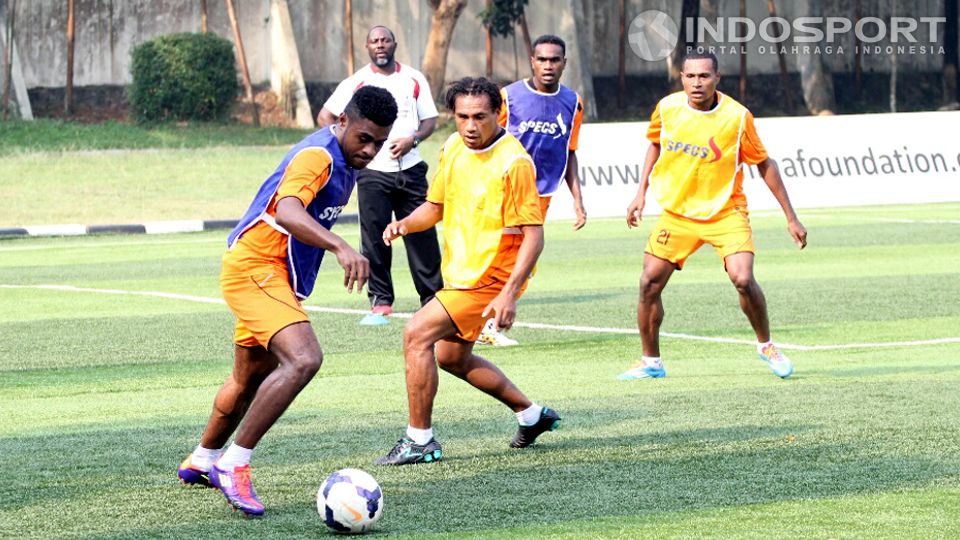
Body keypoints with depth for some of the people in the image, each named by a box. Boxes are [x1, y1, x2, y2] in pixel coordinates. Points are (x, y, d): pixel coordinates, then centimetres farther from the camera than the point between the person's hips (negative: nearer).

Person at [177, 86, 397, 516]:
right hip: (255, 266, -10)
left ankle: (201, 461, 45)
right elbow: (287, 211, -40)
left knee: (252, 376, 24)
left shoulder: (344, 161, 10)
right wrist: (340, 247, -54)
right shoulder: (318, 156, -22)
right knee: (303, 359, -27)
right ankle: (234, 465, -22)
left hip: (273, 274, 10)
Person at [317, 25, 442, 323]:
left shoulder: (414, 80, 8)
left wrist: (412, 139, -10)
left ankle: (432, 298, 9)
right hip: (373, 172, -1)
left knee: (421, 234, 1)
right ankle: (381, 301, 1)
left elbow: (429, 119, 9)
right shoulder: (356, 82, 2)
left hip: (410, 169, 1)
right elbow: (325, 116, 6)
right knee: (374, 237, -5)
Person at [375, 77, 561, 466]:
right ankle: (532, 414, 35)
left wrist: (509, 293, -29)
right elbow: (436, 206, 16)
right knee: (452, 357, 20)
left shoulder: (513, 162, -20)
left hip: (490, 277, -9)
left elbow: (533, 236, -21)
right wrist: (404, 225, -6)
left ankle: (420, 440, -9)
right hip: (459, 273, 9)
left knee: (417, 334, -17)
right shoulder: (452, 149, 3)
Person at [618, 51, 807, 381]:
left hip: (725, 212, -3)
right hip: (677, 213, 3)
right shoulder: (667, 108, -7)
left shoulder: (737, 117, -15)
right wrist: (641, 192, 8)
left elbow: (764, 164, -4)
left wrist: (791, 218, -3)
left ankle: (766, 346, 5)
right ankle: (650, 362, 15)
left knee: (743, 280, -21)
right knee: (649, 284, -4)